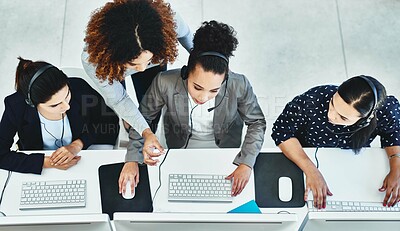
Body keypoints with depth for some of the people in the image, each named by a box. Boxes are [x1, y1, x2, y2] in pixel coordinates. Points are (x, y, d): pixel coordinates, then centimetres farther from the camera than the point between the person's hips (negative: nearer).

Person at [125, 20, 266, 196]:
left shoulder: (239, 86, -34)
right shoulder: (165, 83, -36)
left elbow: (257, 122, -16)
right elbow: (143, 117, -16)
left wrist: (246, 163, -25)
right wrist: (133, 158, -22)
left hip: (225, 145, 0)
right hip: (182, 146, 0)